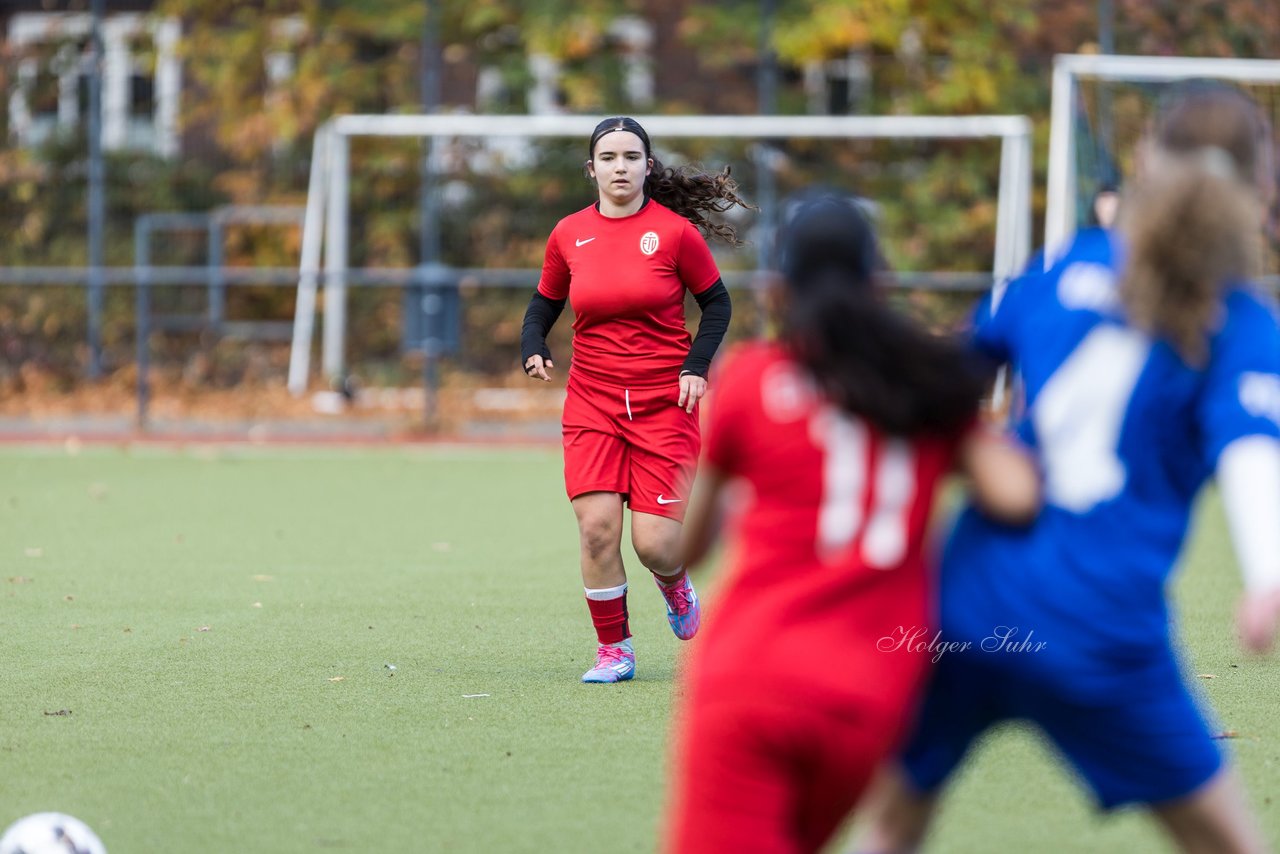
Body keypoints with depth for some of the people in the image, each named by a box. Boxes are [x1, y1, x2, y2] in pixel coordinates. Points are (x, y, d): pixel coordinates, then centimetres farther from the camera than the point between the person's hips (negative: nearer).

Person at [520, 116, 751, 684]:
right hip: (591, 402, 2)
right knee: (596, 527, -12)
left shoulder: (675, 231, -5)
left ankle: (674, 583, 30)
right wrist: (532, 348, -3)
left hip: (664, 402, -2)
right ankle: (613, 648, 5)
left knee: (655, 545, -8)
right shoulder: (568, 235, 2)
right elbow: (545, 301, 17)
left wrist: (697, 366, -8)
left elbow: (716, 302, 5)